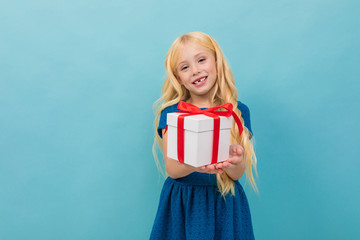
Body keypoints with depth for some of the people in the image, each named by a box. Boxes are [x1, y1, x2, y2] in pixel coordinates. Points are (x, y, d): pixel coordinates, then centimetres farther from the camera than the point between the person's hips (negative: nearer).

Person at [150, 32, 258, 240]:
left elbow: (237, 174, -7)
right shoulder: (172, 111, -3)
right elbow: (171, 169, -12)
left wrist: (233, 161, -31)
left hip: (225, 205, 1)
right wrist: (192, 164, -35)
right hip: (181, 205, 0)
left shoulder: (239, 111, -3)